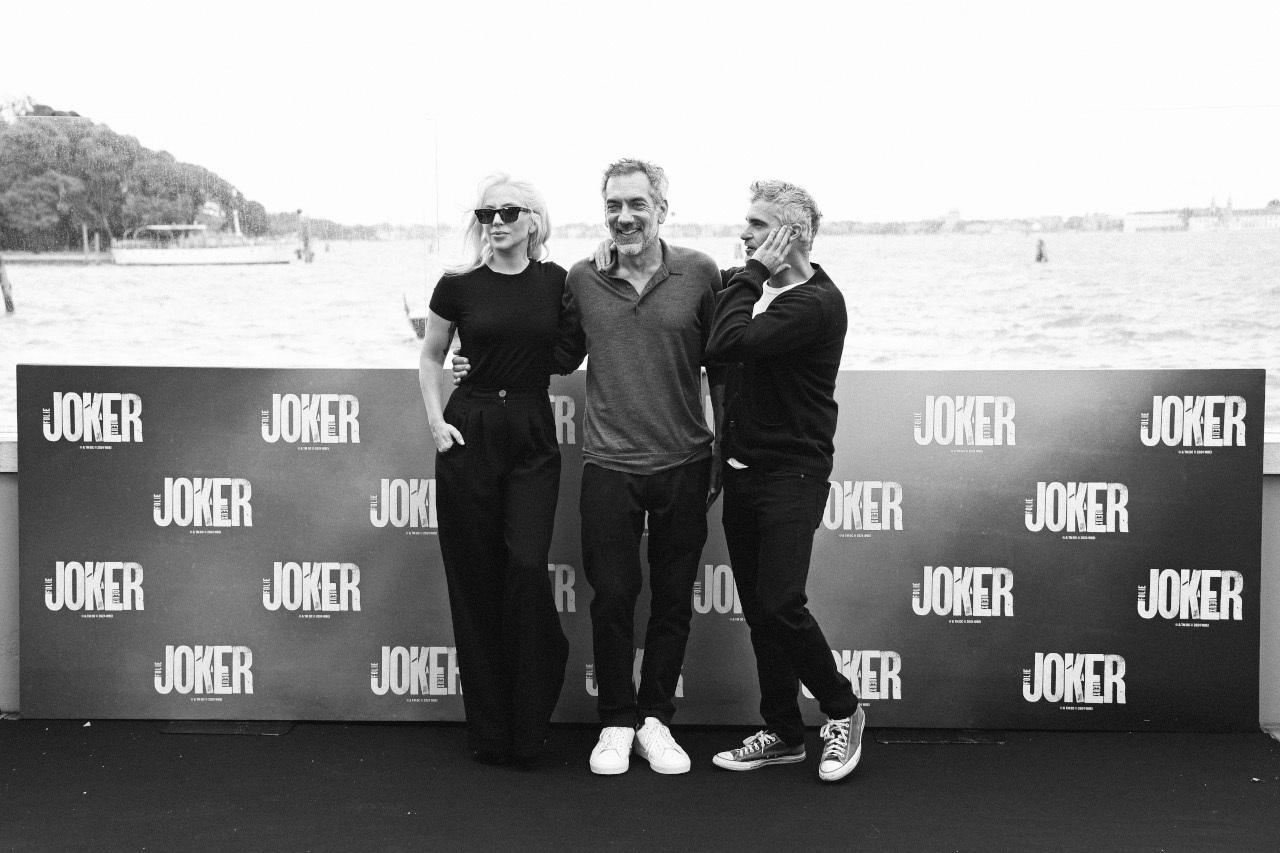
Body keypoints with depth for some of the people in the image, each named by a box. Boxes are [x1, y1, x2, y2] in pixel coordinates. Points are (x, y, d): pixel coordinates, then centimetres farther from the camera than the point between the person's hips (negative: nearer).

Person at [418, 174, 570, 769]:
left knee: (526, 567, -11)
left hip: (533, 436, 0)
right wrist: (435, 418, 2)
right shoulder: (458, 286, 2)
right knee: (475, 576, 2)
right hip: (470, 433, 0)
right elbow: (431, 358, 13)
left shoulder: (555, 282, 2)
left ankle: (529, 727, 2)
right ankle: (488, 729, 13)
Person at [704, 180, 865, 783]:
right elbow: (714, 348, 6)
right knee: (757, 610, 9)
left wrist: (752, 275, -15)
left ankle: (842, 711, 12)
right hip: (742, 470, 8)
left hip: (792, 474, -7)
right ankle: (783, 733, 21)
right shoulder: (755, 288, 10)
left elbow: (729, 343, -24)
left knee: (780, 602, -11)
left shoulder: (818, 302, -15)